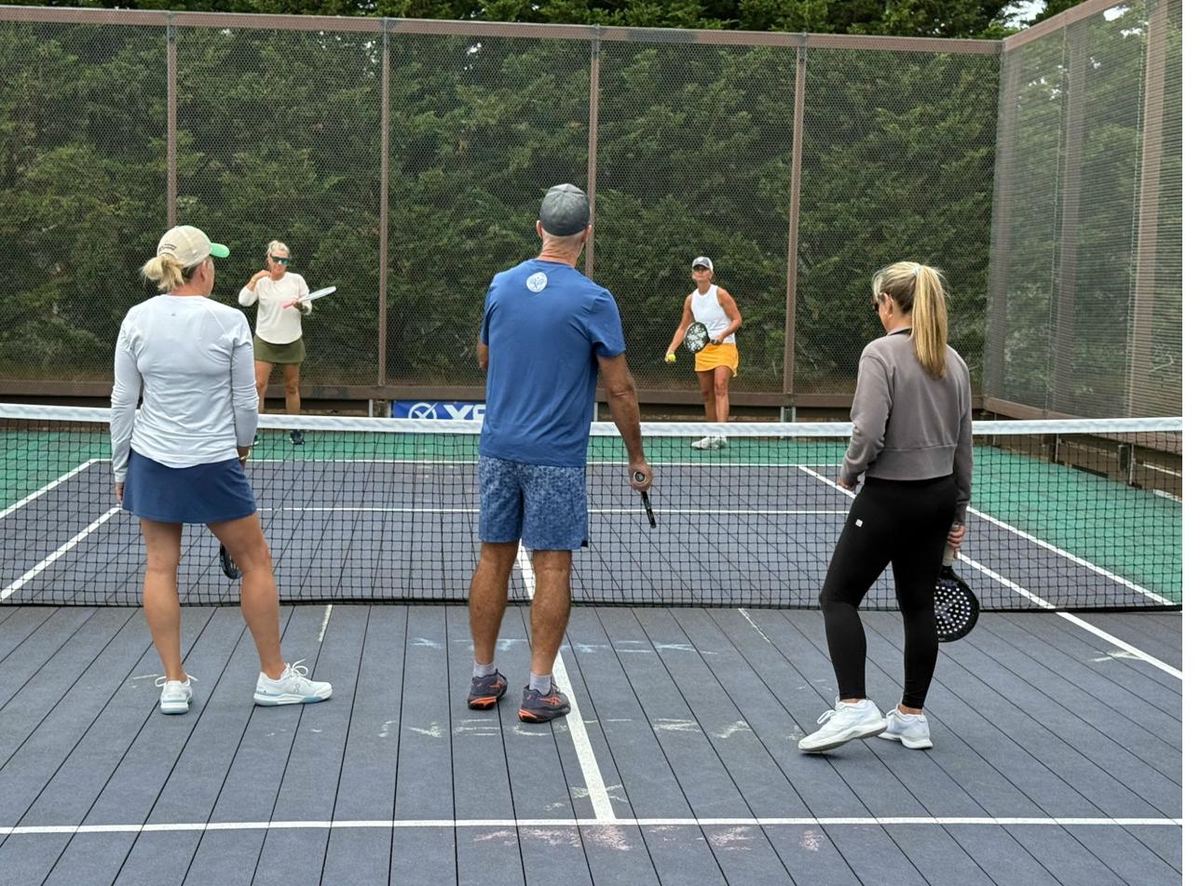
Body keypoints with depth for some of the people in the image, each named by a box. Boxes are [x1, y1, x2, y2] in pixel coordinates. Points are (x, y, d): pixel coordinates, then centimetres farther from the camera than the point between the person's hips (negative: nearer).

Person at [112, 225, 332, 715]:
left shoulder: (137, 318, -3)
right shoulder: (229, 321, -12)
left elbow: (123, 401, 1)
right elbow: (245, 401, -4)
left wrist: (120, 468, 11)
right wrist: (242, 443, 16)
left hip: (151, 462, 4)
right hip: (213, 466, -3)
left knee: (161, 567, 12)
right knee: (255, 562, 10)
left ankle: (173, 683, 15)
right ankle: (274, 677, 18)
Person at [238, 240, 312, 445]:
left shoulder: (297, 280, -1)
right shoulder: (261, 282, -2)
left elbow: (308, 309, 3)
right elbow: (243, 301, -16)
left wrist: (301, 305, -18)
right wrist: (254, 279, -24)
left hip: (291, 341, 1)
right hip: (264, 341, -1)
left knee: (291, 386, 9)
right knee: (259, 384, -10)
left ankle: (296, 430, 19)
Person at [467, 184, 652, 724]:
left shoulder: (501, 286, 3)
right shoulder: (593, 301, -11)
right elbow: (619, 389, -7)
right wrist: (637, 457, 3)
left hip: (498, 448, 4)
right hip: (557, 456, -4)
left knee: (494, 558, 11)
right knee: (552, 566, 2)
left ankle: (483, 677, 18)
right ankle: (540, 690, 4)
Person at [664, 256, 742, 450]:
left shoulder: (720, 294, -6)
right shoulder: (691, 299, 10)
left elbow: (737, 320, -6)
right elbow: (683, 327, 15)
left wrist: (722, 335, -22)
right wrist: (671, 349, 4)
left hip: (724, 347, -6)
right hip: (702, 349, 6)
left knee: (720, 387, -20)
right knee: (707, 393, 6)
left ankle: (721, 434, -29)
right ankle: (711, 436, 14)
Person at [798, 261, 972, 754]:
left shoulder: (882, 353, -14)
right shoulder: (953, 361, 7)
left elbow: (869, 435, -22)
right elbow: (963, 443, 11)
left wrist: (849, 472, -2)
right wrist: (958, 512, 18)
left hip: (889, 496, -7)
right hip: (938, 495, 7)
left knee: (839, 597, 3)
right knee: (918, 605, 13)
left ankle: (854, 707, -6)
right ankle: (912, 717, 18)